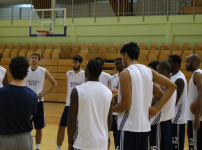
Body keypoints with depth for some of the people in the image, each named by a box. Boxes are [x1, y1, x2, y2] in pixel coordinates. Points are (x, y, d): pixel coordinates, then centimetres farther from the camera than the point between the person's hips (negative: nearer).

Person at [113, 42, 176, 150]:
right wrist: (157, 108, 9)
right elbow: (171, 86, 11)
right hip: (145, 126, 7)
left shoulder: (126, 73, -12)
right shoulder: (149, 71, 8)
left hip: (129, 128, -7)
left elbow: (125, 104, -17)